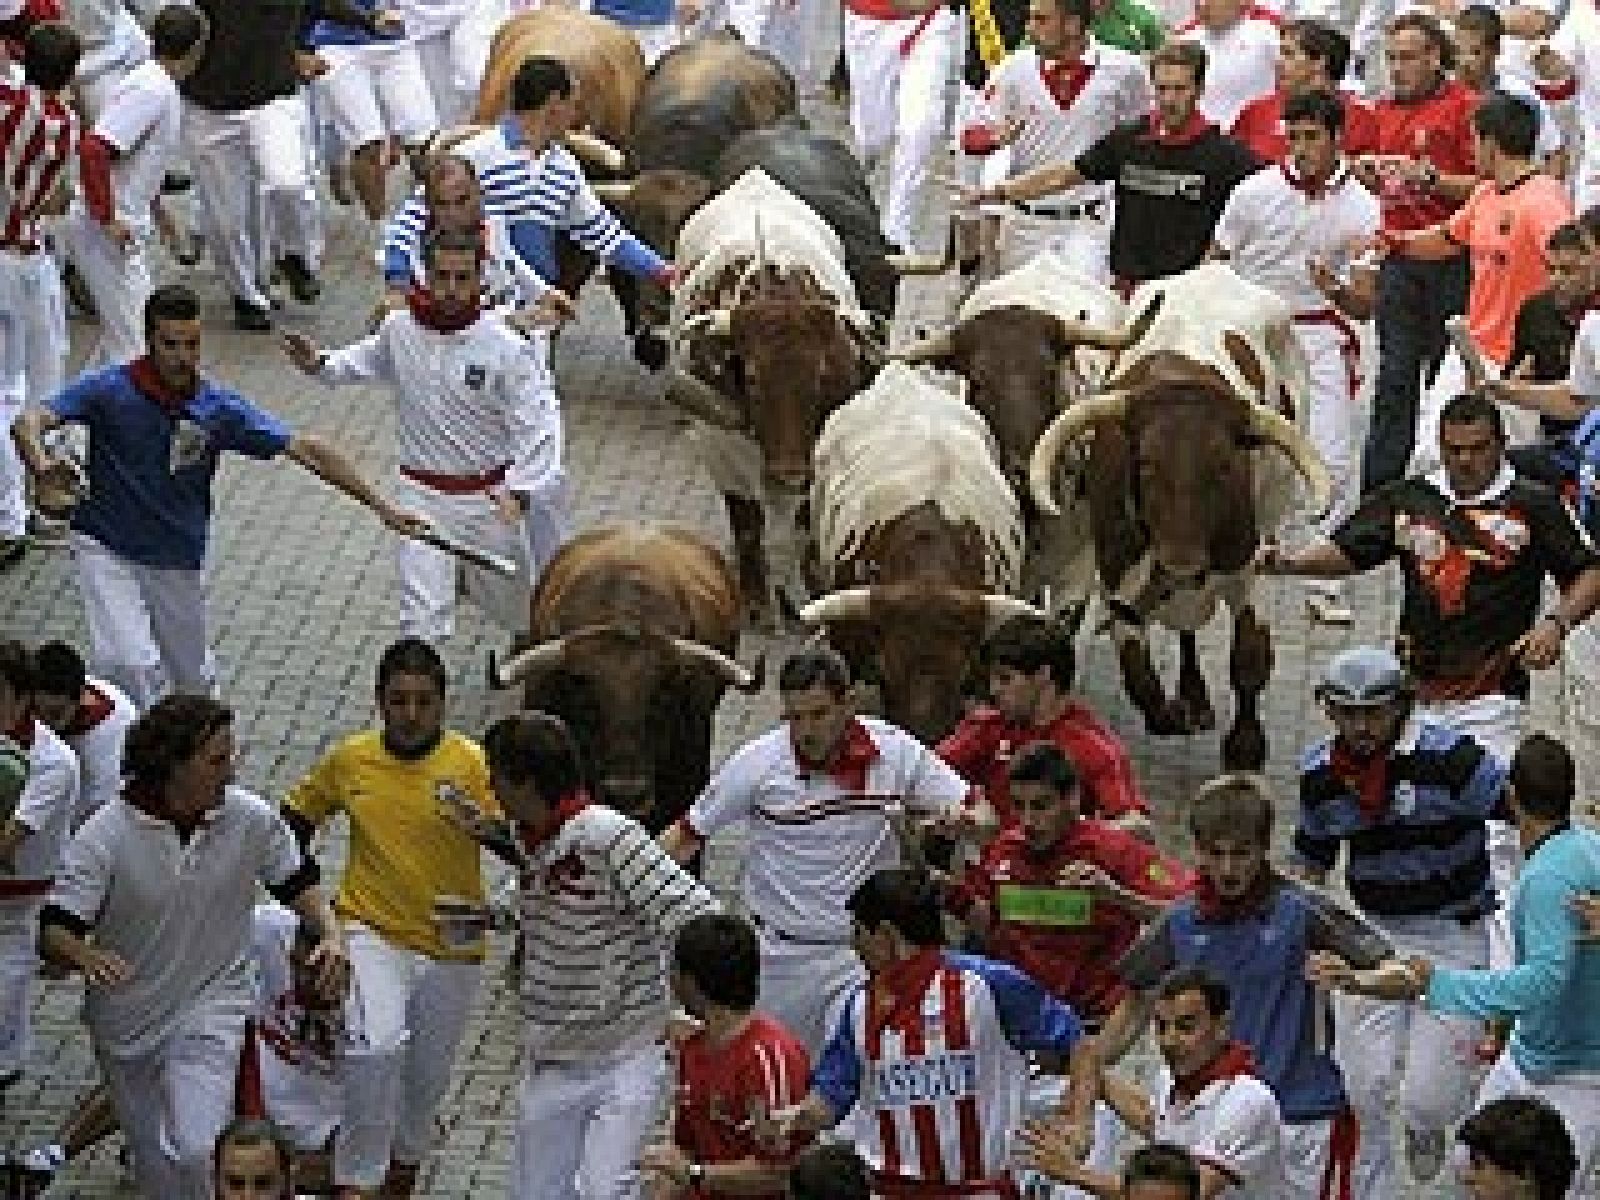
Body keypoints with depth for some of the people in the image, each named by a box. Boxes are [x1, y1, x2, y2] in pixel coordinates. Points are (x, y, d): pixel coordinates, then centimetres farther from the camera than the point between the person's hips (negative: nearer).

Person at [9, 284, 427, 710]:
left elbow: (304, 449, -9)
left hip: (179, 562, 3)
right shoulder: (109, 389, -15)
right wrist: (41, 463, -49)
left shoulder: (219, 407, -10)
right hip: (105, 548, -3)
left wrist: (381, 506, -13)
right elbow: (28, 423, -25)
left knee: (194, 680, 15)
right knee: (132, 663, -23)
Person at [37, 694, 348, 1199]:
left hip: (213, 1011, 0)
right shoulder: (104, 836, -19)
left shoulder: (251, 819, -12)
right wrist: (86, 956, -46)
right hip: (127, 1022, 1)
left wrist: (331, 936, -13)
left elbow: (297, 881, 6)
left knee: (197, 1153, -23)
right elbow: (54, 933, -22)